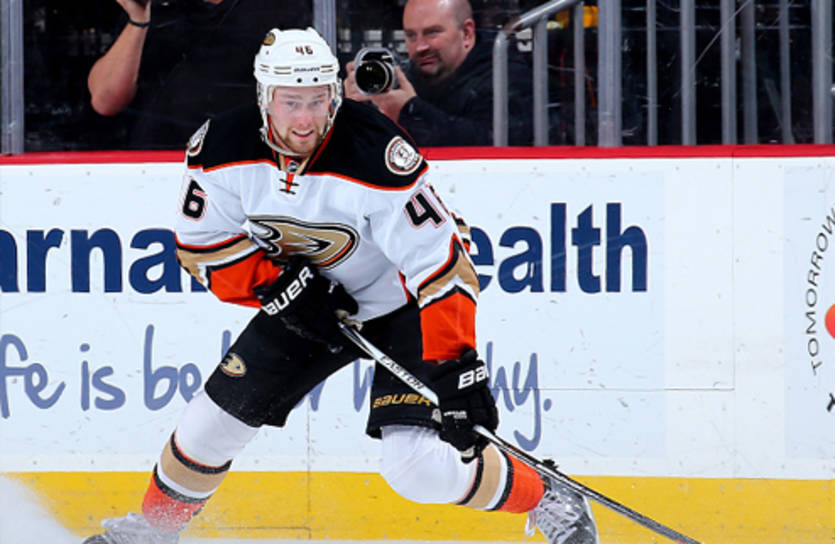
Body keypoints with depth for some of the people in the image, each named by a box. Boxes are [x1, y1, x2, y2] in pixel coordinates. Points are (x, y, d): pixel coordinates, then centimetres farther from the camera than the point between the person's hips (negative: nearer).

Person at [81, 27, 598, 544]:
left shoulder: (375, 154, -33)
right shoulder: (223, 147, -18)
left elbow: (440, 265, -32)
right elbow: (203, 246, -5)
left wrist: (456, 370, -38)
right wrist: (279, 285, -21)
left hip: (401, 303, -5)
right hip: (311, 301, 5)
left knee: (419, 465, -18)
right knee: (221, 412, 3)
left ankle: (549, 500, 4)